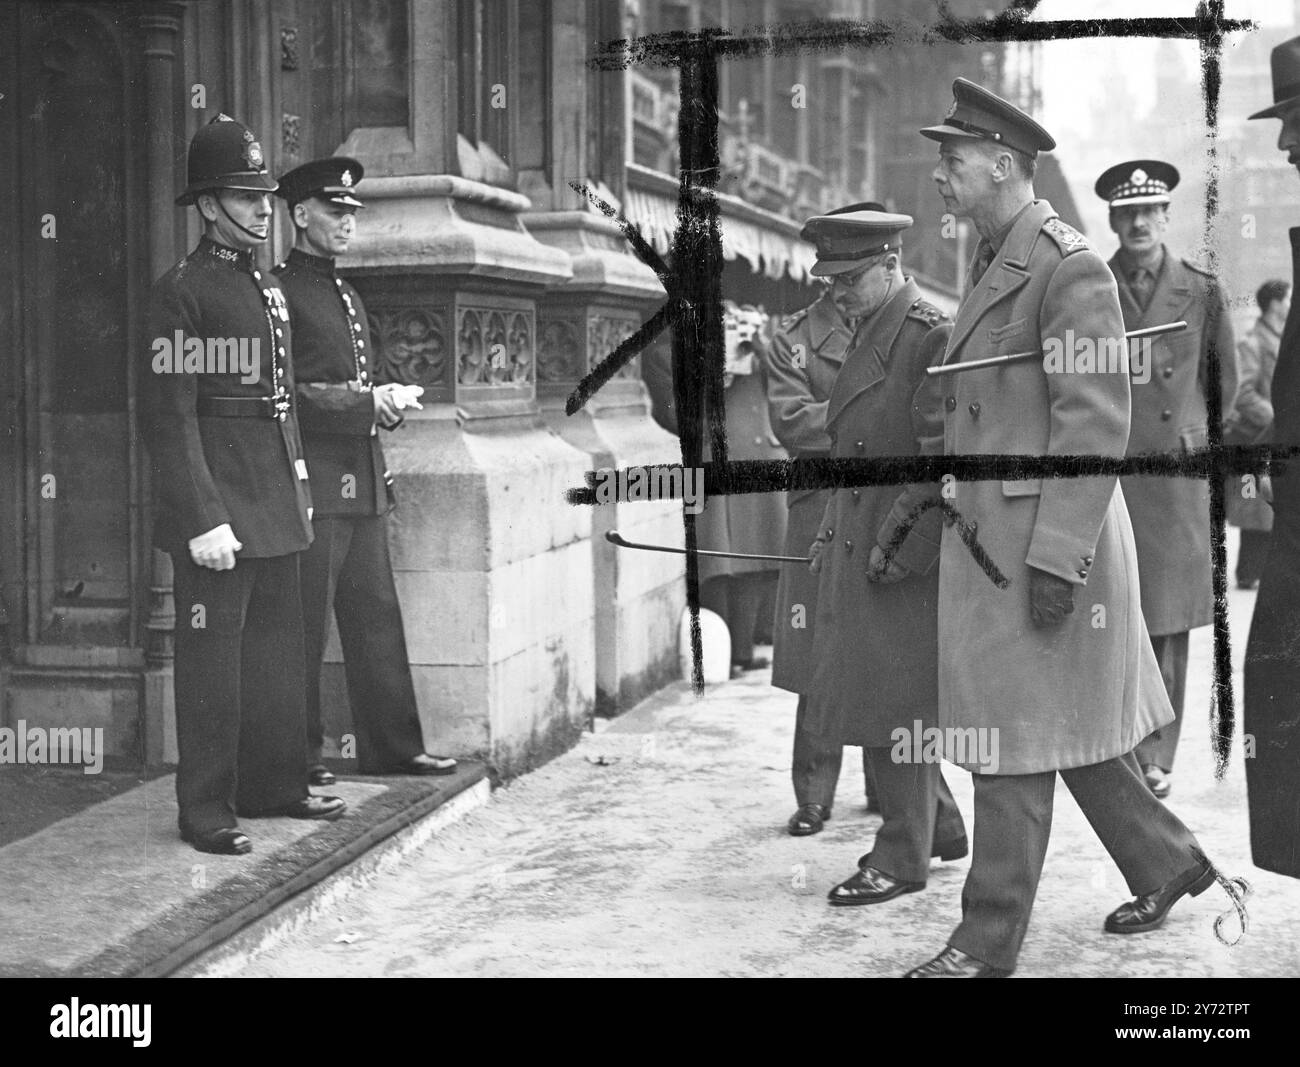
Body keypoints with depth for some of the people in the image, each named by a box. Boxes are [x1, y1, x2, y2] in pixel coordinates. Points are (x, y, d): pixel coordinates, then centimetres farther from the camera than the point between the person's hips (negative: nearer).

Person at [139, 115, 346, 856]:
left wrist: (301, 491, 18)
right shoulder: (183, 291, -10)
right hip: (219, 504, -8)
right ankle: (206, 808, 6)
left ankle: (274, 785, 26)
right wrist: (203, 519, -20)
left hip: (277, 506, 8)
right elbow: (169, 415, -15)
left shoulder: (270, 289, 16)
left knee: (279, 648, 14)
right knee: (212, 655, -2)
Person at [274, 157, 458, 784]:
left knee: (376, 616, 11)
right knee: (306, 624, -3)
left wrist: (389, 402, 8)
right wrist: (367, 403, -17)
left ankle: (392, 746, 17)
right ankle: (299, 755, 6)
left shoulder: (347, 296, 21)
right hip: (314, 482, -9)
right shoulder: (281, 292, -7)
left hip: (364, 481, 9)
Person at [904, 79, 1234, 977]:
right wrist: (931, 499, 16)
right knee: (1068, 732, 17)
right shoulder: (993, 265, 15)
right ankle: (1168, 861, 34)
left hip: (1044, 541, -9)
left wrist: (1056, 559, -22)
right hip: (985, 536, 9)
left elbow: (1098, 422, -19)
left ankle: (987, 945, 9)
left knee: (1016, 742, -1)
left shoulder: (1067, 266, -14)